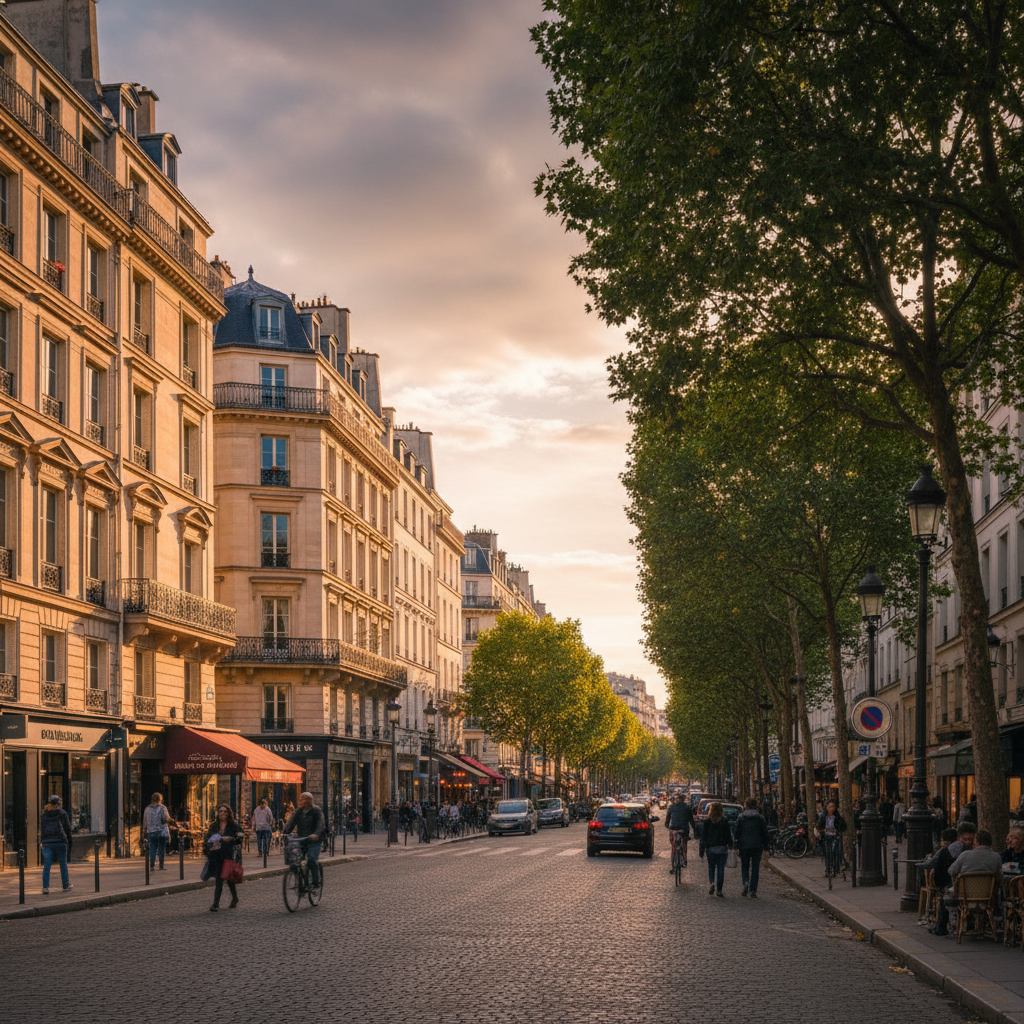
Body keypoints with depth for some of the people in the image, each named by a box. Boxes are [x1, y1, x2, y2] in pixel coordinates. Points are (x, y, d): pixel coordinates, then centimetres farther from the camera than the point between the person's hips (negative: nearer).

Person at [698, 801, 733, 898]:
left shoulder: (707, 821, -3)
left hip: (710, 848, 0)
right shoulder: (724, 822, -1)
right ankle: (719, 890, 4)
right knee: (721, 869, 5)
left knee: (711, 868, 12)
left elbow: (703, 836, -2)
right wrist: (730, 845, 23)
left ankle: (712, 883, -14)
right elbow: (728, 835, 5)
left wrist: (701, 850, 3)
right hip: (722, 848, 0)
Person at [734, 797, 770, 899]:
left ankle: (746, 882, -13)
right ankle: (753, 891, 2)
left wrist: (737, 845, 7)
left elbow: (737, 832, -2)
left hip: (744, 847, 0)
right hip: (757, 847, 0)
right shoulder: (760, 818, -1)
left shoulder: (741, 817, -3)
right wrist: (764, 846, 10)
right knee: (755, 869, 6)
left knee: (744, 867, 14)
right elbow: (765, 832, 2)